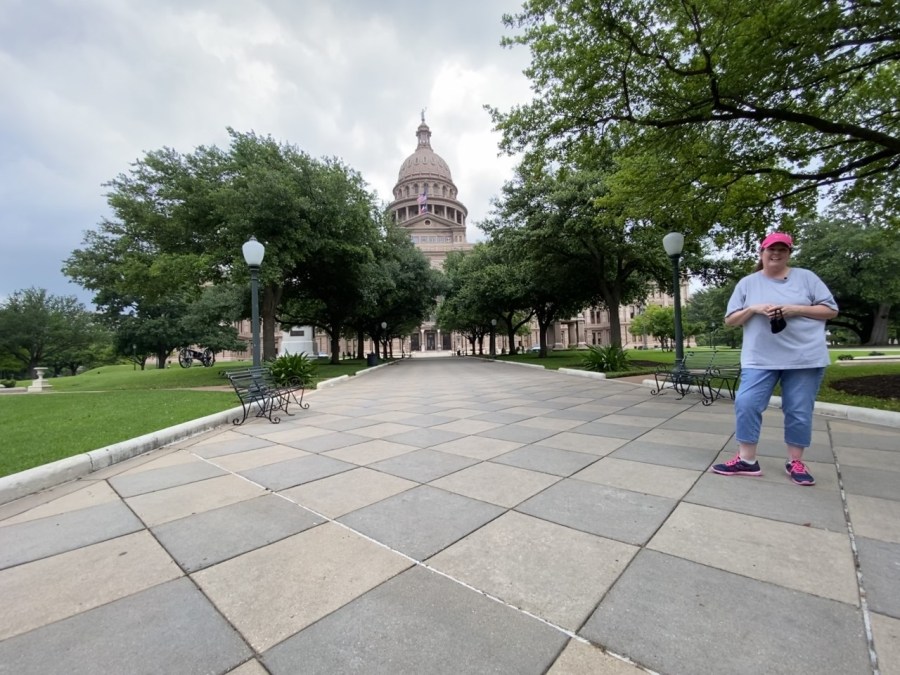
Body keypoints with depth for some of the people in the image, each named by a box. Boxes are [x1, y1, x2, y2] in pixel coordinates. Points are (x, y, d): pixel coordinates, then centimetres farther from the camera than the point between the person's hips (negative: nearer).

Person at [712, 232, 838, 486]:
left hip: (804, 358, 0)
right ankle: (747, 460, 1)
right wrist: (753, 309, -12)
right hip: (760, 359, 0)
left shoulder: (806, 277, 7)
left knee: (799, 411, 6)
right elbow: (729, 320, 6)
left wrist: (797, 309, -12)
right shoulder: (747, 283, 8)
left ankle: (795, 462, 22)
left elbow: (831, 310, 4)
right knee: (746, 403, -9)